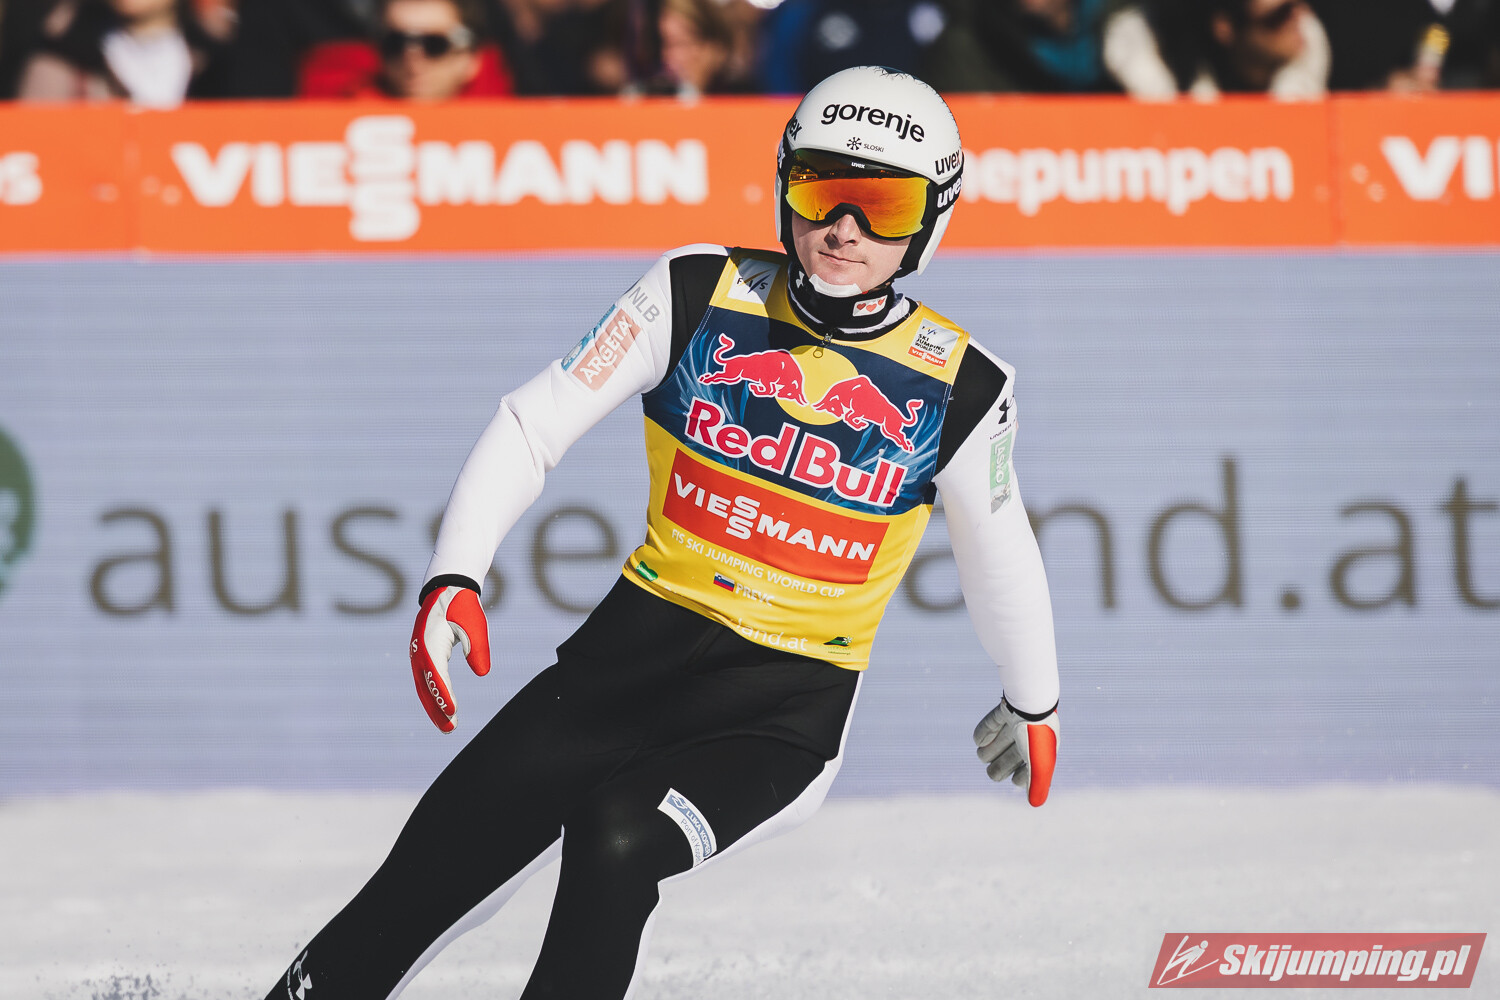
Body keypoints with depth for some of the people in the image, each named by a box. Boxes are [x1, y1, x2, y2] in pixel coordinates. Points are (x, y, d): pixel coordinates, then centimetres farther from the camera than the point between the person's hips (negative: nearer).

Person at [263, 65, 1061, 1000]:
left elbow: (999, 549, 14)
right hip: (635, 652, 2)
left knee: (614, 843, -31)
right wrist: (454, 578, -14)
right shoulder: (700, 294, -4)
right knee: (414, 895, -2)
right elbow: (535, 424, -1)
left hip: (786, 713, -2)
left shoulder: (958, 387, -4)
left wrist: (1034, 704, 29)